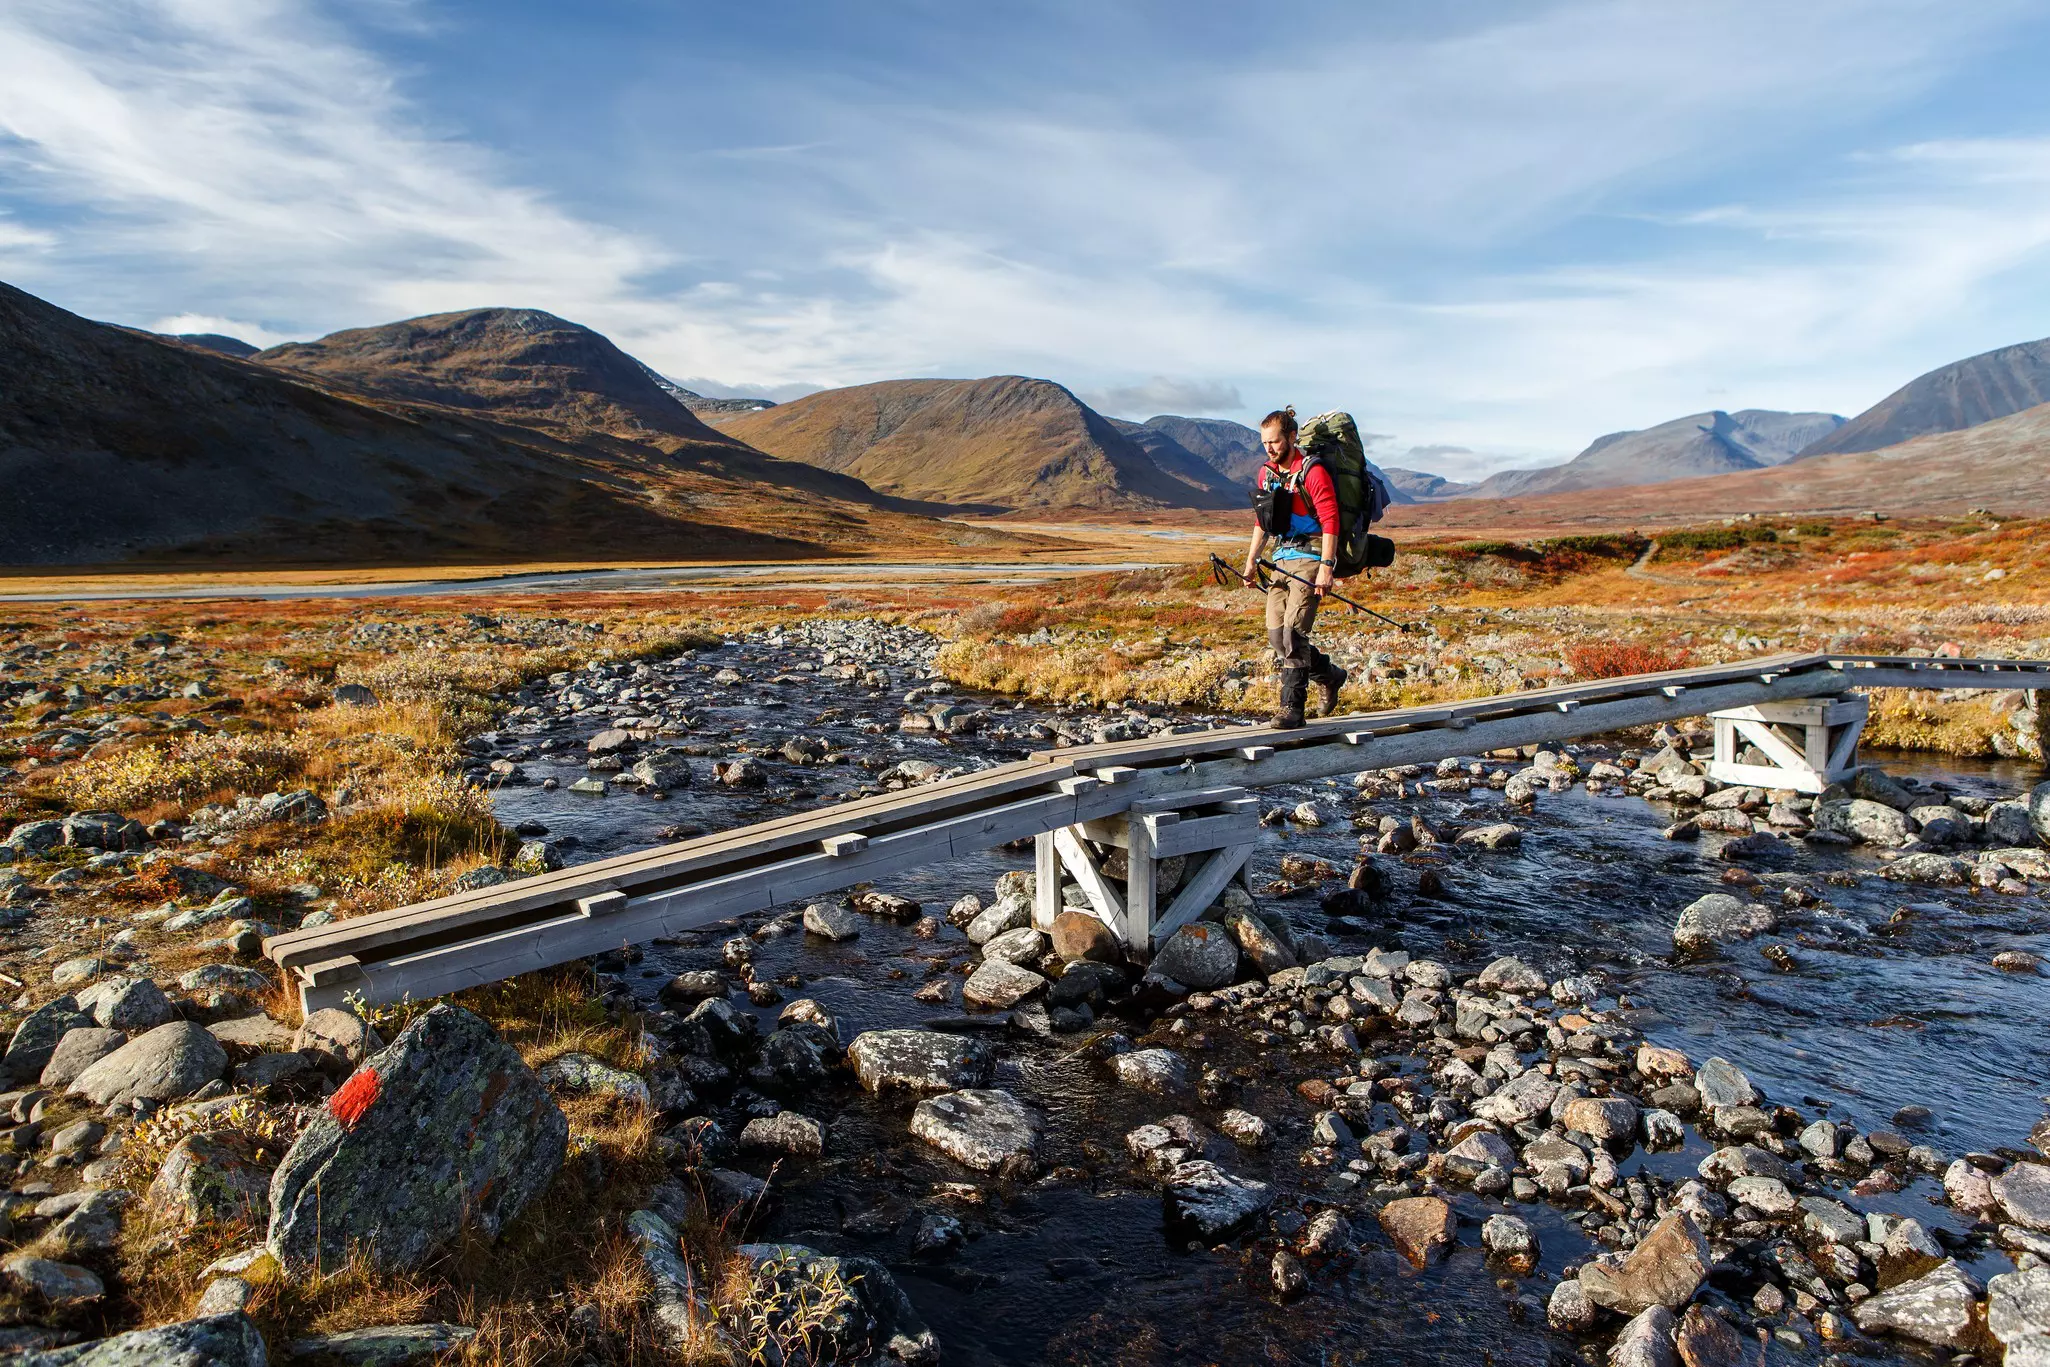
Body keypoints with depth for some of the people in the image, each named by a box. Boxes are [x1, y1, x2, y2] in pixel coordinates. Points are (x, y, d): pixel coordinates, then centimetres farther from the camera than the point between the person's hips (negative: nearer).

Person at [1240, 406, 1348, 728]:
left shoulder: (1312, 471, -11)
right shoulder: (1267, 473, 13)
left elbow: (1330, 520, -15)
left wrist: (1326, 566, -21)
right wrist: (1251, 559, 16)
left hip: (1309, 557, -8)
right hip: (1282, 558, 8)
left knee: (1293, 630, -15)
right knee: (1276, 634, 3)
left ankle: (1292, 707, -5)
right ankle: (1330, 675, 19)